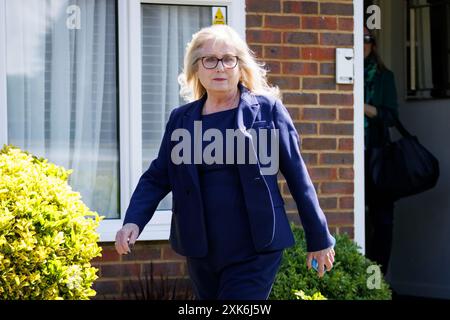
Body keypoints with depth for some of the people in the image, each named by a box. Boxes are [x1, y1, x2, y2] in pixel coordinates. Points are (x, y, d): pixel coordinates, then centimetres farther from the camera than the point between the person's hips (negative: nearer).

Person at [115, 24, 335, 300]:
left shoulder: (267, 109, -1)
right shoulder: (181, 119, 8)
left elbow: (297, 175, 0)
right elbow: (157, 177, 8)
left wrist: (319, 239, 1)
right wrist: (133, 222, -9)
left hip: (256, 250, -4)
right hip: (201, 250, 4)